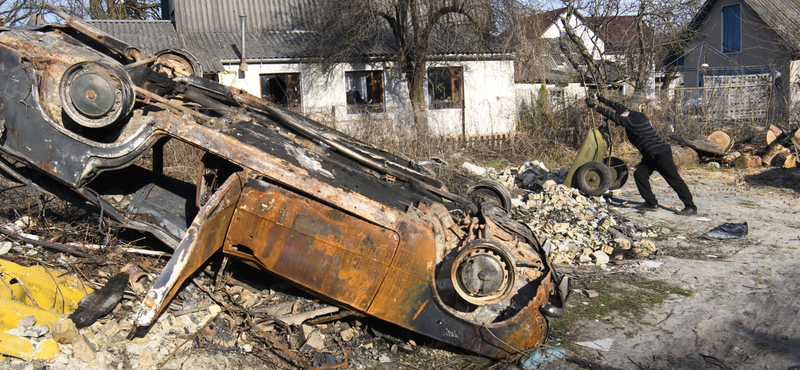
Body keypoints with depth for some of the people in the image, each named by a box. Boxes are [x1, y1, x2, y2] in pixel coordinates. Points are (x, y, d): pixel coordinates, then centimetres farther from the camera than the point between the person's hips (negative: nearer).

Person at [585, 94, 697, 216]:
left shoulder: (633, 121, -19)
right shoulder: (635, 115, 9)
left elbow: (614, 116, -19)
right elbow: (620, 107, 23)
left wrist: (595, 107, -14)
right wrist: (605, 101, 29)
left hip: (661, 153, -10)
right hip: (650, 155, 10)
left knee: (674, 179, -7)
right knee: (639, 175, 5)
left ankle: (691, 207, -3)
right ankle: (652, 203, 9)